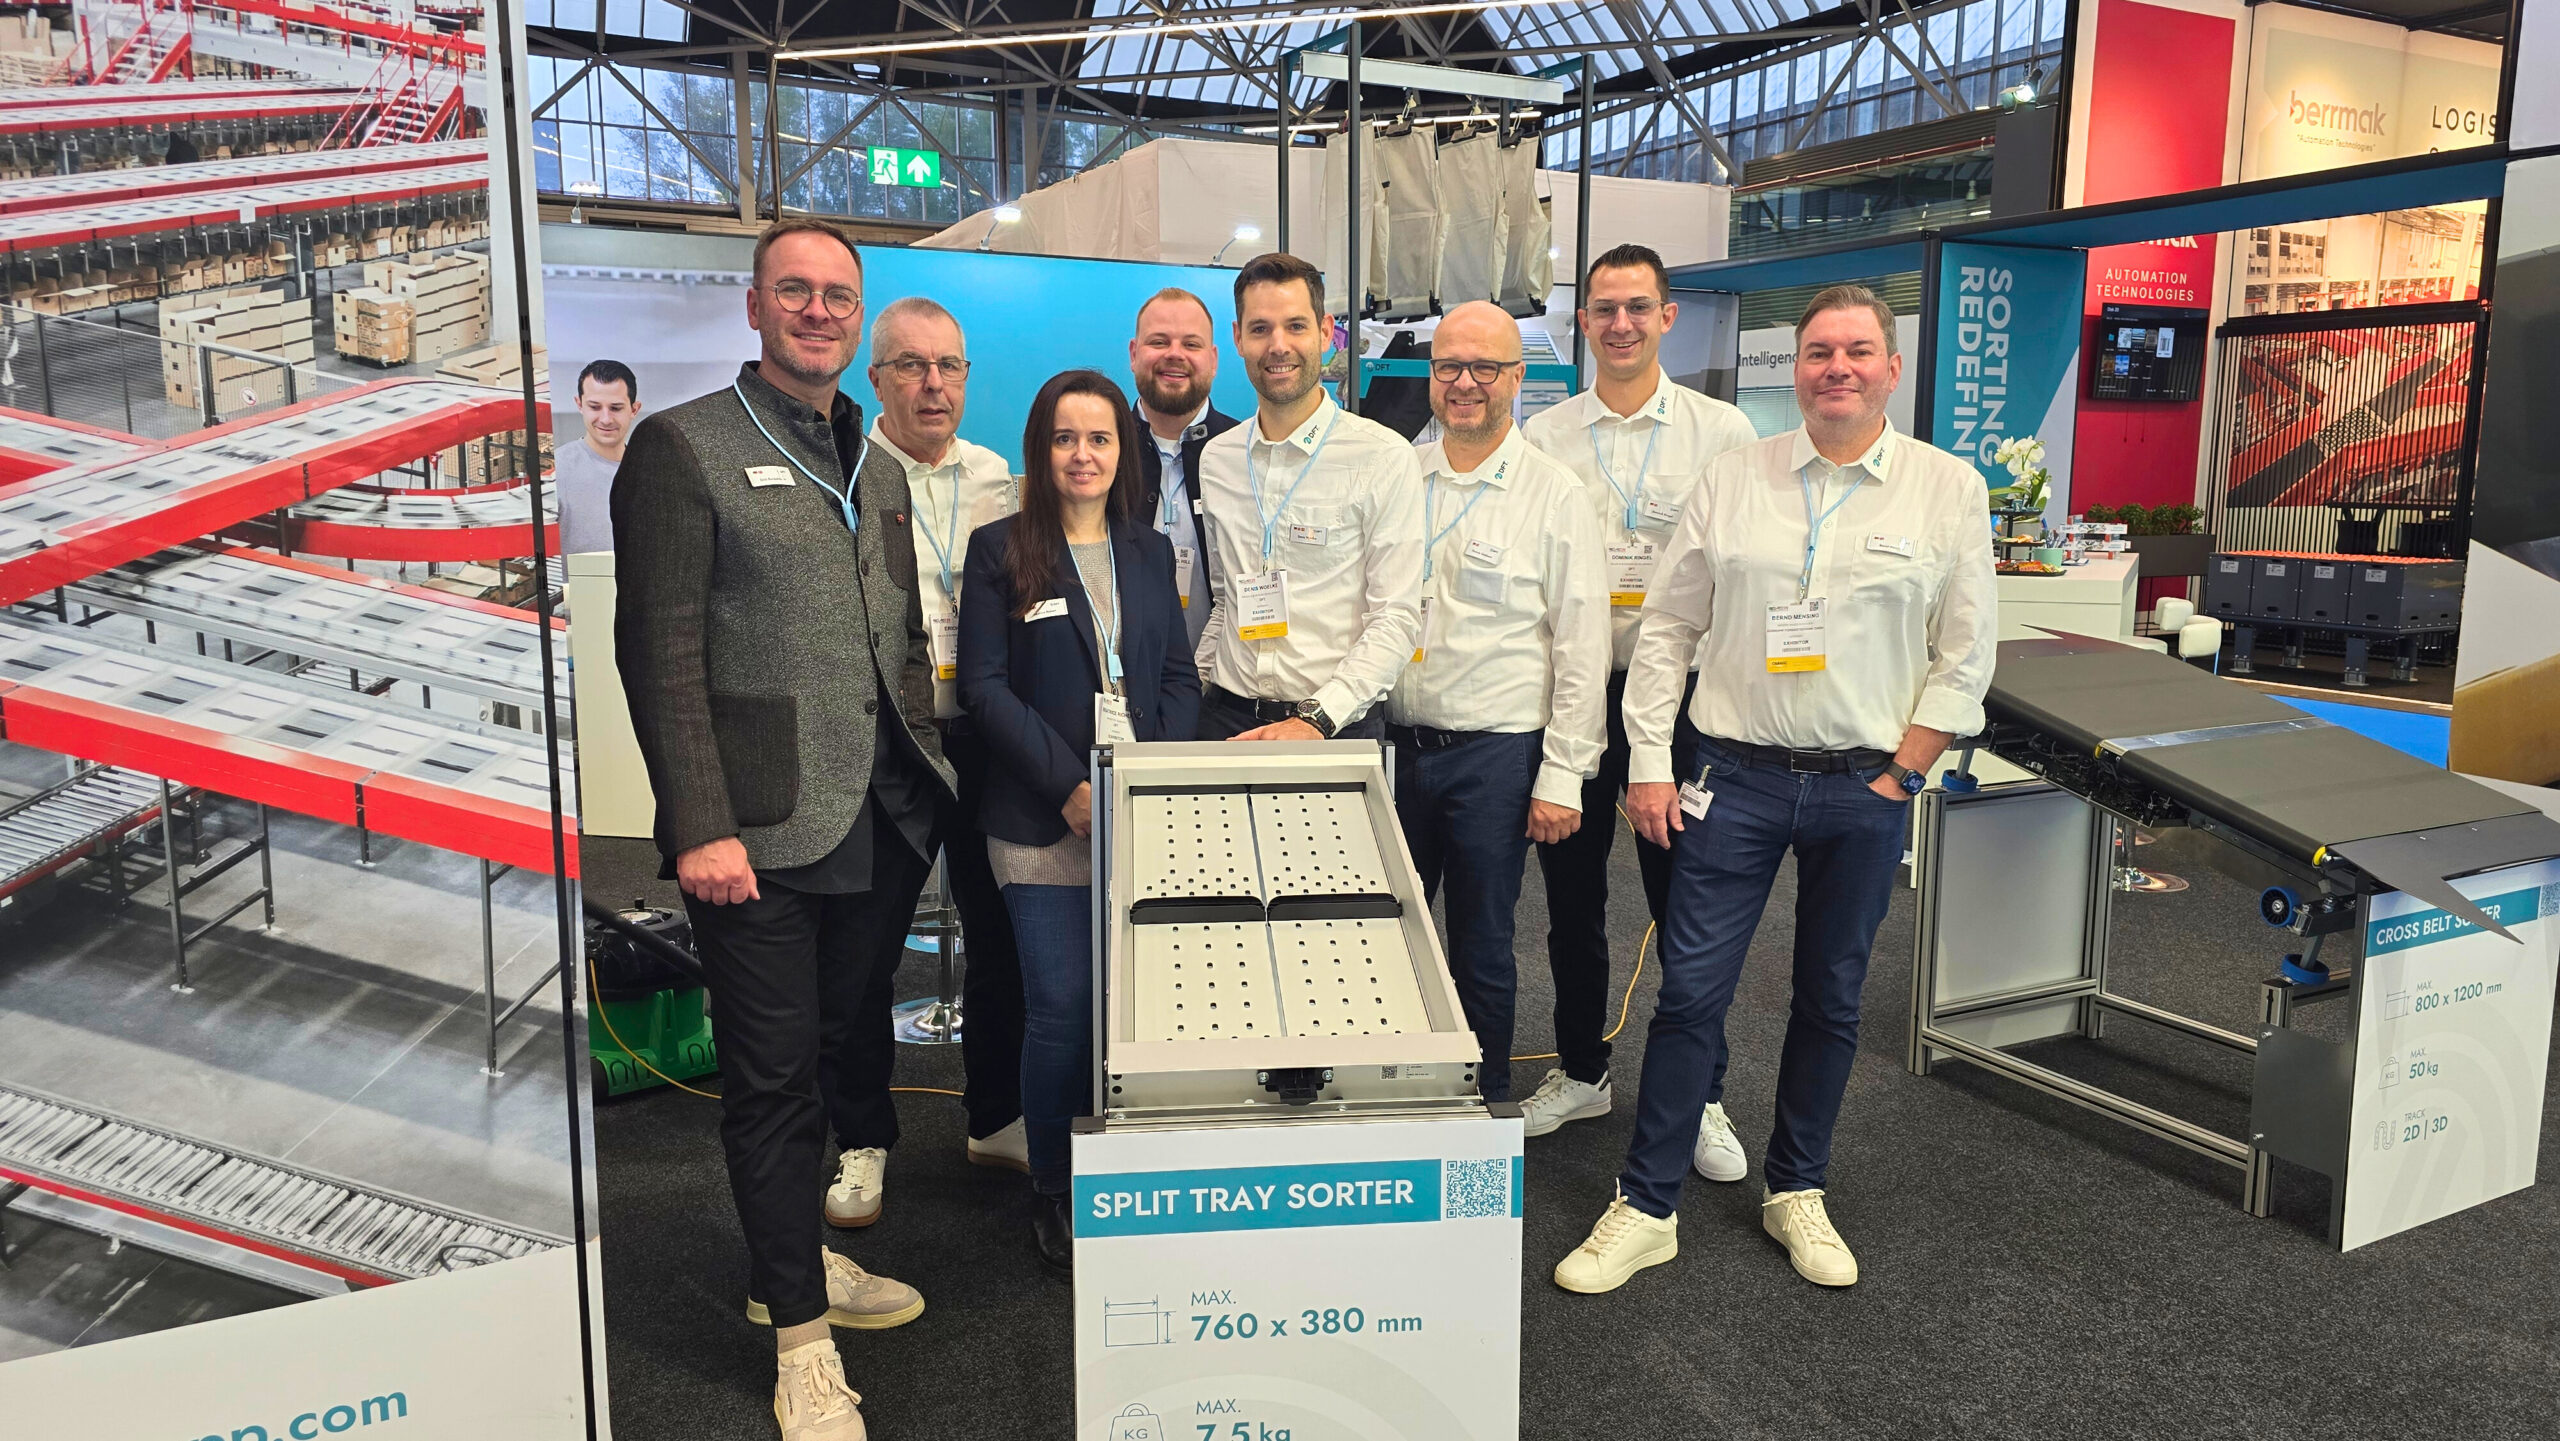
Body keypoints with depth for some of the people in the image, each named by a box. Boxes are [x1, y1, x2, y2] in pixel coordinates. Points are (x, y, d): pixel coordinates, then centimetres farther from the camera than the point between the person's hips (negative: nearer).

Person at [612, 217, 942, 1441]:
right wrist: (701, 825, -17)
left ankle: (794, 1260, 37)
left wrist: (926, 779, 12)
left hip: (879, 827, 7)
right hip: (760, 833, -6)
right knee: (771, 1076, 3)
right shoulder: (683, 447, -4)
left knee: (843, 1050, 17)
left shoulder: (878, 469, 17)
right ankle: (802, 1337, 17)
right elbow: (659, 650, -11)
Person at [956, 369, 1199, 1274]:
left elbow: (1181, 679, 11)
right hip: (1046, 823, -3)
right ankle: (1055, 1198, 15)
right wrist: (1068, 783, -13)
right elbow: (985, 685, -5)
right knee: (1062, 1010, -2)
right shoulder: (1001, 550, 1)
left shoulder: (1150, 552, 14)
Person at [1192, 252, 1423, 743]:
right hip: (1227, 716, 4)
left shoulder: (1384, 457, -5)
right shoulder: (1215, 458, 10)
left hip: (1337, 727, -3)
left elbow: (1396, 619, -9)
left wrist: (1315, 720, -18)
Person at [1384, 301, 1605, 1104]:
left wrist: (1562, 777, -9)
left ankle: (1487, 1104, 25)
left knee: (1482, 946, 8)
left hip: (1495, 755, -3)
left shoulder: (1555, 496, -4)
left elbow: (1581, 648, -5)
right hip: (1394, 744, 4)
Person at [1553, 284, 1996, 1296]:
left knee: (1831, 999, 13)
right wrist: (1649, 765, -2)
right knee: (1691, 991, 0)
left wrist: (1900, 777, -4)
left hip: (1866, 788, 0)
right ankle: (1646, 1209, 11)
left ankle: (1795, 1192, 32)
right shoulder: (1733, 479, 3)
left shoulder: (1948, 487, 2)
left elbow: (1965, 653, 2)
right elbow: (1666, 627, 4)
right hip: (1736, 776, 0)